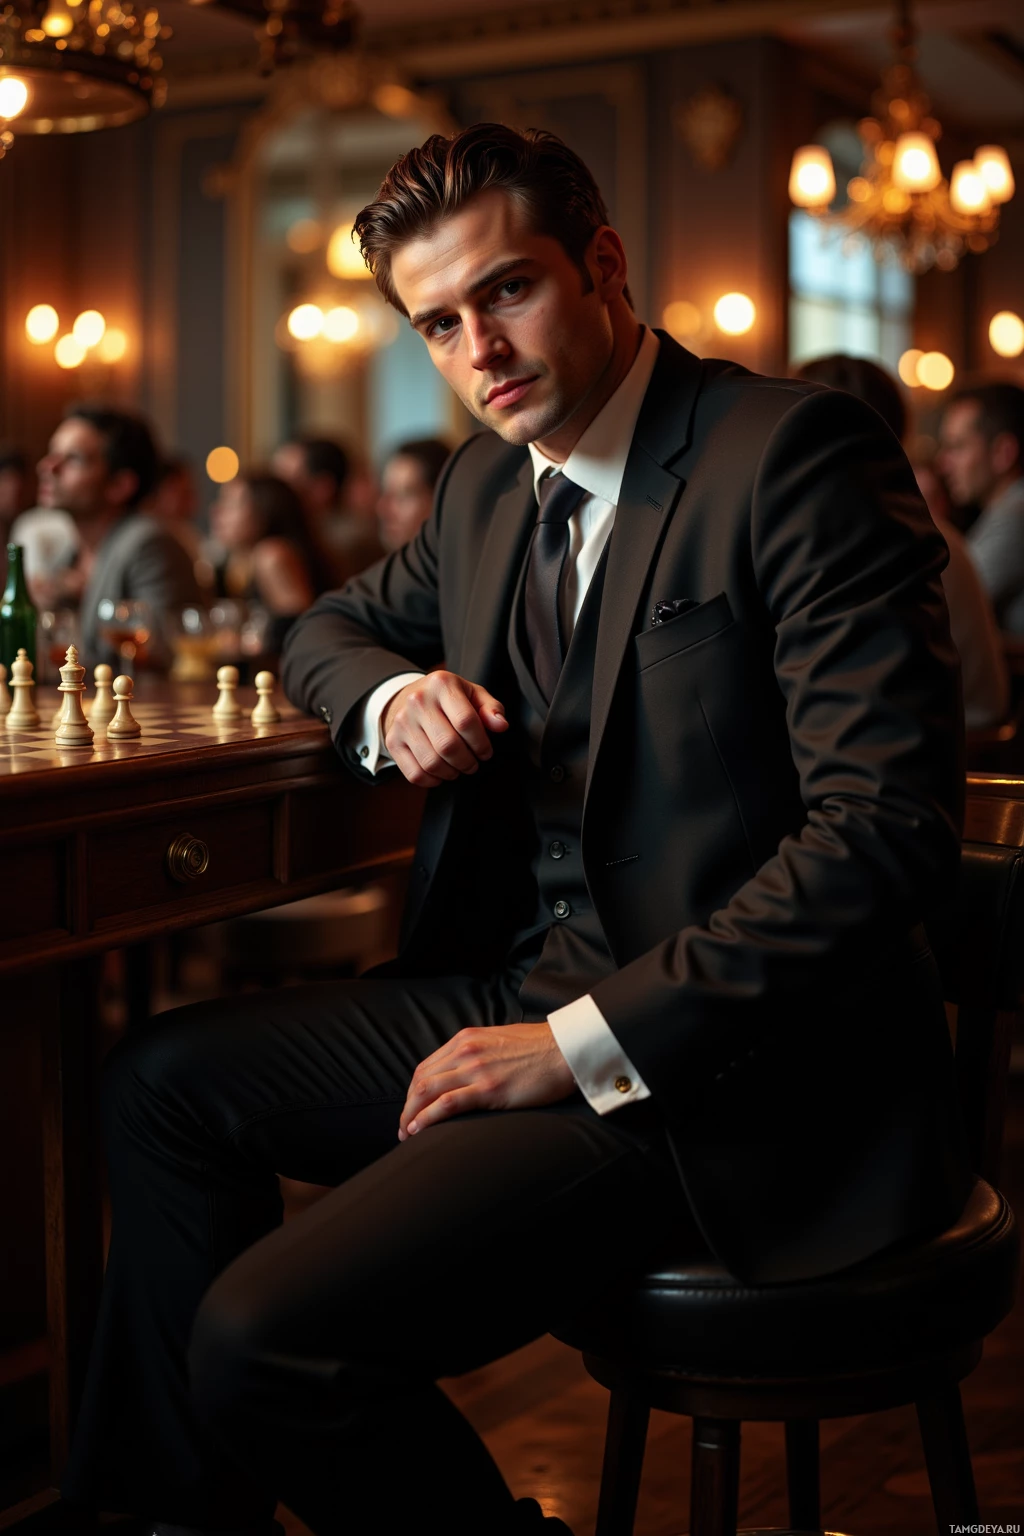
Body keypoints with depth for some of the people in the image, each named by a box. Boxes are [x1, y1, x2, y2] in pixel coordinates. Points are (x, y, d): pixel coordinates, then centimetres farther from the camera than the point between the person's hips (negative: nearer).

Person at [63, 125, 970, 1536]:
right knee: (165, 1079, 12)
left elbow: (890, 828, -22)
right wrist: (395, 698, 3)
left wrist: (587, 1044, -22)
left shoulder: (792, 451, -14)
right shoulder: (492, 481, 11)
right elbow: (337, 624, 30)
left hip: (721, 1054, -9)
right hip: (520, 992, 9)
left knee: (266, 1337, -21)